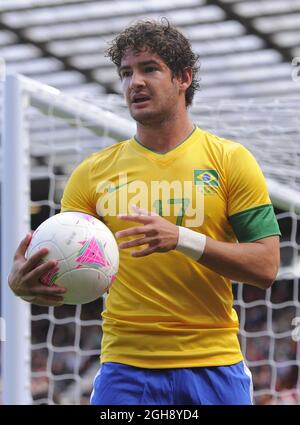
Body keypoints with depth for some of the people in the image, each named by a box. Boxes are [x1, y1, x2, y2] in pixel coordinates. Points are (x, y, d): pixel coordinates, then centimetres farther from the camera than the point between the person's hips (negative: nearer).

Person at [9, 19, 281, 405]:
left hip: (213, 366, 0)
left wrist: (181, 237, -18)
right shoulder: (93, 172, 7)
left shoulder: (231, 160, 3)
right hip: (126, 367, 1)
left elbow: (265, 267, -4)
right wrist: (24, 282, -21)